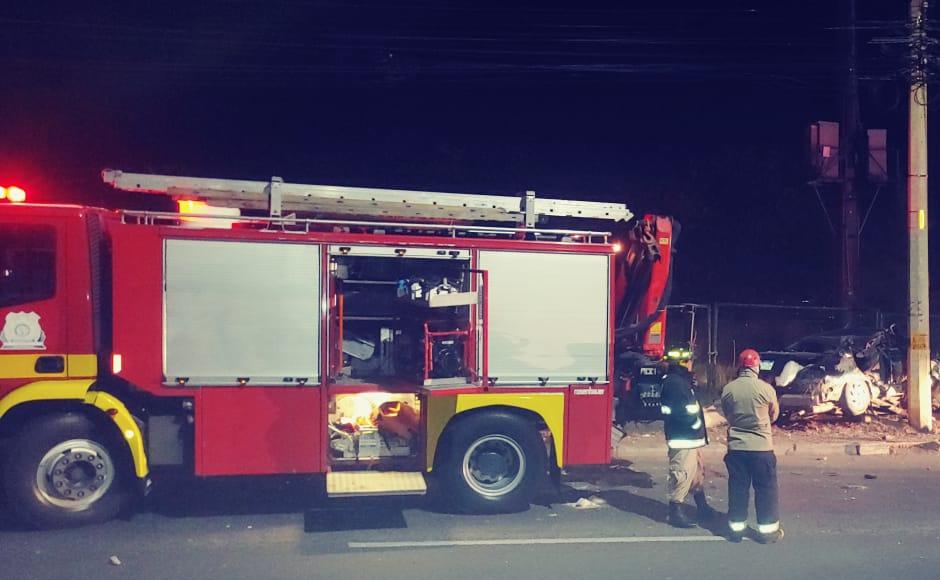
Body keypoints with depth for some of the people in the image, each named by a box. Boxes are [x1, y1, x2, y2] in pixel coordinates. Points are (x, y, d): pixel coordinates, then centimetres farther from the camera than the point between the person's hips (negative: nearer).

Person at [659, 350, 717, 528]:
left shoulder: (682, 380, 16)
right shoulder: (674, 382, -17)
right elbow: (680, 410, -23)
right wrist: (695, 422, -14)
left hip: (690, 437, 11)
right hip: (682, 438, -11)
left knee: (697, 472, 20)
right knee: (682, 474, -6)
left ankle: (702, 507, 33)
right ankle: (675, 512, 3)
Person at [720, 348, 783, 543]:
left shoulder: (728, 389, -6)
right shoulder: (766, 389, -11)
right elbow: (774, 415, 5)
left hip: (736, 447, 2)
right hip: (762, 447, -2)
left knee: (738, 488, 11)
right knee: (766, 489, 10)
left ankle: (736, 528, 18)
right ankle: (768, 530, 17)